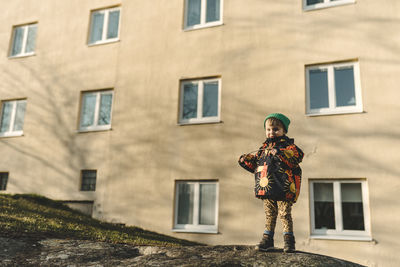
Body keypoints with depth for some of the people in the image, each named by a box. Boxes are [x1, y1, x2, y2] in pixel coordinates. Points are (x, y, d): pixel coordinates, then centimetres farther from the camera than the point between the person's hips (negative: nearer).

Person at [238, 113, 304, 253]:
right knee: (269, 214, 11)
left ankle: (289, 240, 10)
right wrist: (247, 161, 11)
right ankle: (267, 239, 18)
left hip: (283, 187, -5)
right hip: (266, 187, 6)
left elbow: (297, 157, -19)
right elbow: (256, 163, 26)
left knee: (285, 213, 1)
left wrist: (280, 153, -29)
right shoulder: (264, 147, 18)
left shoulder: (288, 145, 0)